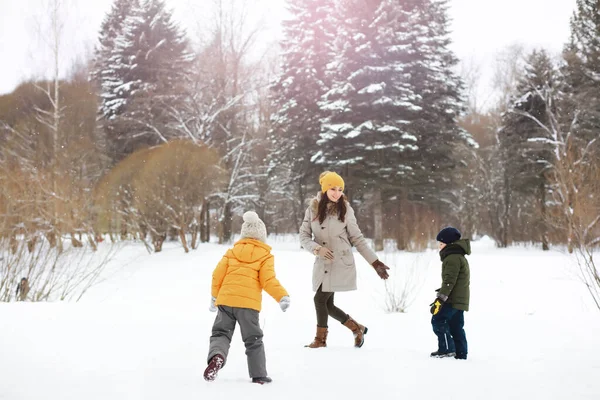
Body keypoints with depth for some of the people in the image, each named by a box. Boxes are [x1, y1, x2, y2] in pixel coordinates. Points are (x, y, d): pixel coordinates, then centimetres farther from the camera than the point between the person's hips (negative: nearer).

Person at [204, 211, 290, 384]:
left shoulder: (232, 252, 13)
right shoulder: (265, 256, 5)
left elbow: (217, 275, 10)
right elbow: (268, 281, -8)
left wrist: (214, 296, 22)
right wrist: (282, 296, -5)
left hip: (225, 299, 2)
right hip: (249, 302, -2)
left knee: (221, 333, 9)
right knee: (253, 339, 10)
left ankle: (216, 356, -22)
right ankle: (259, 375, 10)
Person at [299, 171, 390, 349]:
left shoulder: (345, 209, -6)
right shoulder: (313, 208, 0)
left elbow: (357, 239, -1)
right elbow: (304, 236, 1)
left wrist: (375, 262, -3)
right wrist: (317, 248, -19)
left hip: (340, 263, -4)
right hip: (322, 264, 4)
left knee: (320, 299, -7)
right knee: (327, 304, 6)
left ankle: (321, 339, 13)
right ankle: (357, 328, 27)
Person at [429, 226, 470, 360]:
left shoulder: (452, 258, -14)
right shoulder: (459, 257, 21)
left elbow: (449, 281, -22)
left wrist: (440, 299, -25)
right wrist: (442, 295, 27)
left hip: (453, 300, -11)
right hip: (460, 300, 11)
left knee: (438, 320, -11)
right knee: (456, 326, 12)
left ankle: (447, 348, -11)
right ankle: (460, 353, 14)